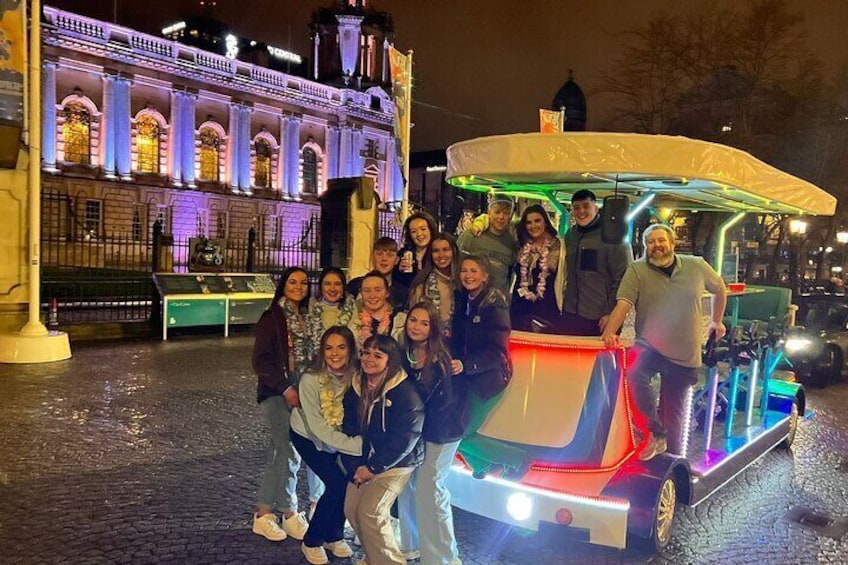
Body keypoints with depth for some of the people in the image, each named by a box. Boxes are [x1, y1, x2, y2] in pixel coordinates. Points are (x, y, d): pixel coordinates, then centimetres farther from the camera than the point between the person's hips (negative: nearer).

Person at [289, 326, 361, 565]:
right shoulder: (310, 380, -31)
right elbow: (318, 428, -28)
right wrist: (357, 446, -31)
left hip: (341, 437, 3)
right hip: (308, 437, -3)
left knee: (353, 480, -10)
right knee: (338, 483, -14)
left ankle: (334, 536, 17)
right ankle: (312, 542, 10)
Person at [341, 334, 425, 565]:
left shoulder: (406, 392, -21)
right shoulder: (357, 388, 1)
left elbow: (404, 438, -21)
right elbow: (350, 429, 2)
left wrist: (374, 467, -18)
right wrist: (356, 466, -8)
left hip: (397, 462, -7)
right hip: (365, 460, 7)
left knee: (370, 512, -15)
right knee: (352, 509, 1)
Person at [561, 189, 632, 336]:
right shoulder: (570, 234, 9)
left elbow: (622, 279, -12)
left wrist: (611, 313, -14)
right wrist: (563, 302, 13)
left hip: (600, 318, -6)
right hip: (570, 314, 6)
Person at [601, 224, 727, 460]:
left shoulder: (696, 266, 2)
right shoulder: (637, 270, -4)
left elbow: (720, 289, 20)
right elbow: (623, 304, -16)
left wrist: (716, 321, 26)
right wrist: (609, 332, -32)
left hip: (685, 355, 2)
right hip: (649, 345, -2)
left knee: (674, 414, 10)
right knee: (633, 374, -34)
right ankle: (655, 433, -17)